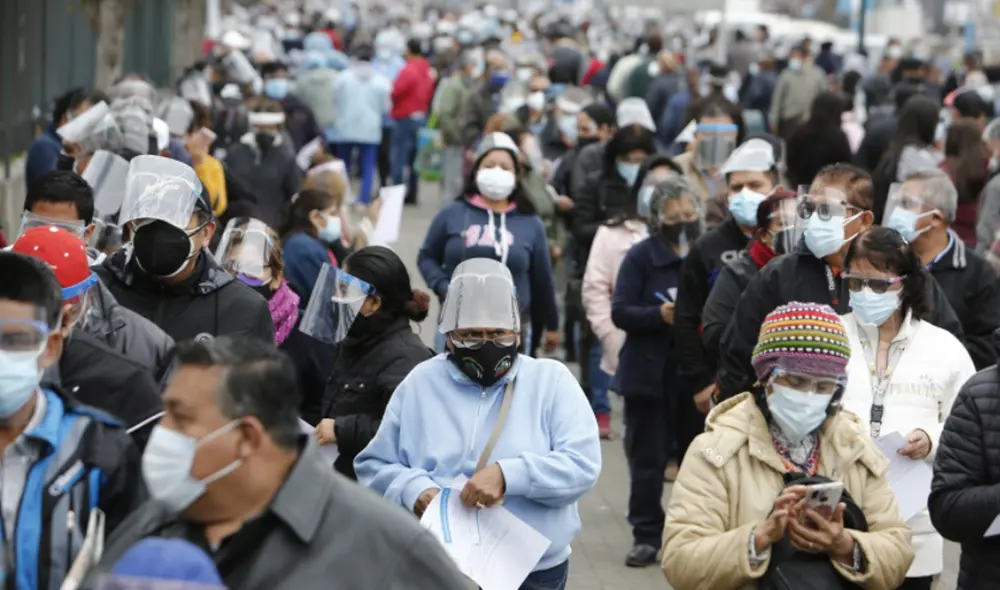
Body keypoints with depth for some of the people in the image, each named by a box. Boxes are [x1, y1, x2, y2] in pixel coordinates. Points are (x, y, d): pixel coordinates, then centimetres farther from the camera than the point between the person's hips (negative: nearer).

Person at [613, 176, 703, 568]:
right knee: (648, 459, 4)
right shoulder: (641, 256, -1)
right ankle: (646, 536, 11)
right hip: (650, 373, -1)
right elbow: (620, 312, -7)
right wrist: (660, 315, -22)